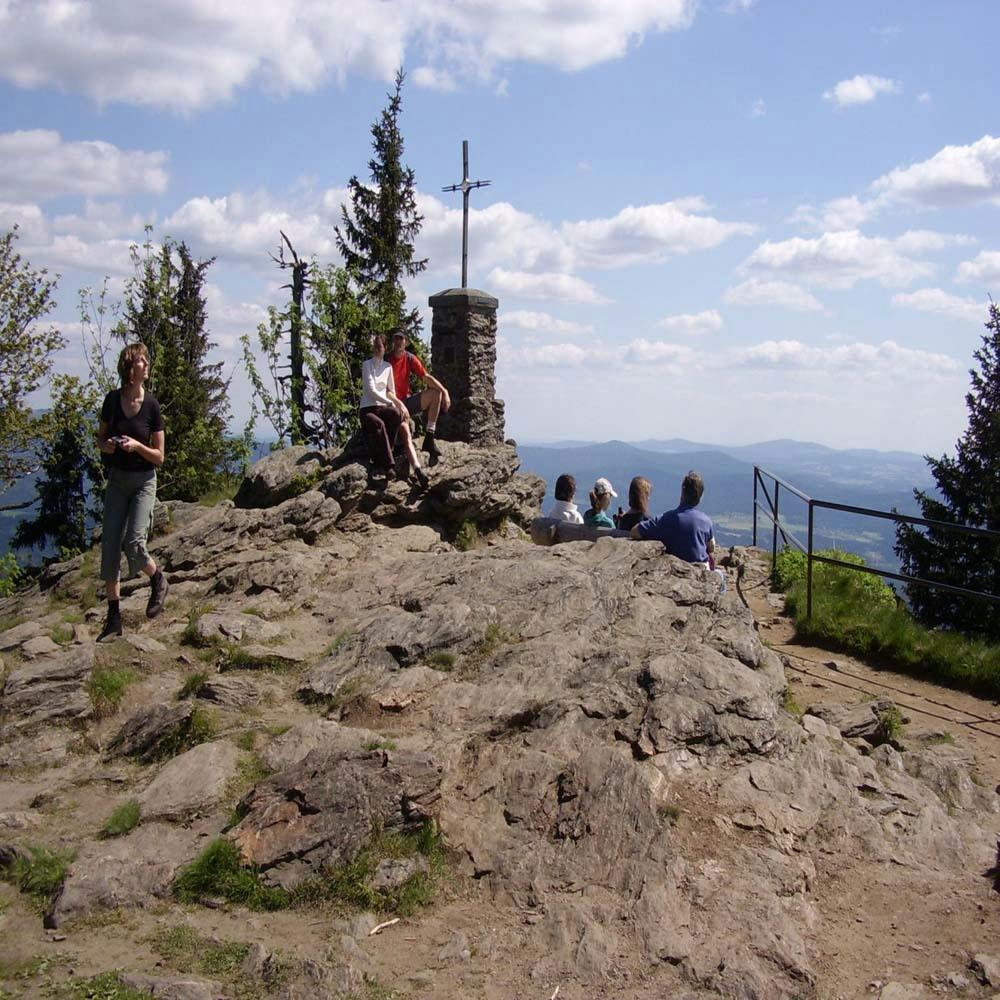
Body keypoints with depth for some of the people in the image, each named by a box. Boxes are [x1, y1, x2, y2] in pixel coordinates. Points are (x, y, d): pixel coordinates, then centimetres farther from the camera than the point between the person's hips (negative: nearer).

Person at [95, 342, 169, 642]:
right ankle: (114, 619, 10)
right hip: (117, 480, 3)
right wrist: (107, 445, -9)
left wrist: (137, 445, -21)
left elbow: (159, 457, -4)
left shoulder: (152, 406, -8)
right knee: (109, 547, 0)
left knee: (134, 544, -18)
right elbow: (100, 438, 13)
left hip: (143, 482, -3)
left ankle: (158, 580, 15)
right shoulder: (112, 400, -2)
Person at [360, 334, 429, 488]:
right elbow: (371, 390, -11)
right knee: (378, 424, -41)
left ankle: (416, 469, -32)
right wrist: (391, 403, -17)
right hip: (368, 408, -5)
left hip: (384, 407, 5)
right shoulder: (367, 365, 0)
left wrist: (398, 405, 3)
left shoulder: (388, 366, 16)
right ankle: (388, 465, -42)